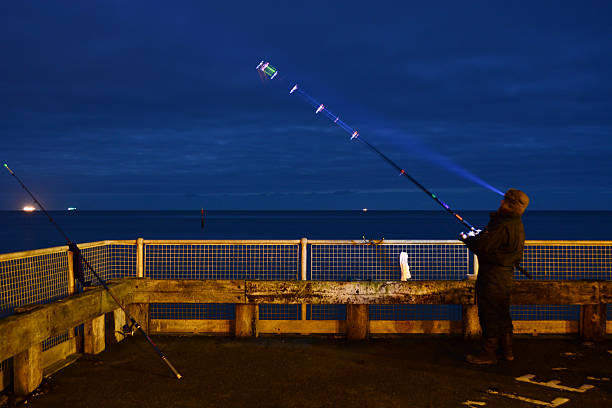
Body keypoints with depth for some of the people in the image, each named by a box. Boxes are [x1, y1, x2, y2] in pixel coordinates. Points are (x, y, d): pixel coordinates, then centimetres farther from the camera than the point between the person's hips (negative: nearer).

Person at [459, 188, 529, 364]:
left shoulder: (503, 226, -24)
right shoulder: (517, 224, 10)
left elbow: (482, 246, -23)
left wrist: (467, 238, -6)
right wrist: (481, 235, 11)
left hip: (493, 275, -10)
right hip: (505, 274, 10)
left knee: (489, 314, -2)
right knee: (502, 313, 18)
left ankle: (489, 353, 5)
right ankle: (507, 351, 27)